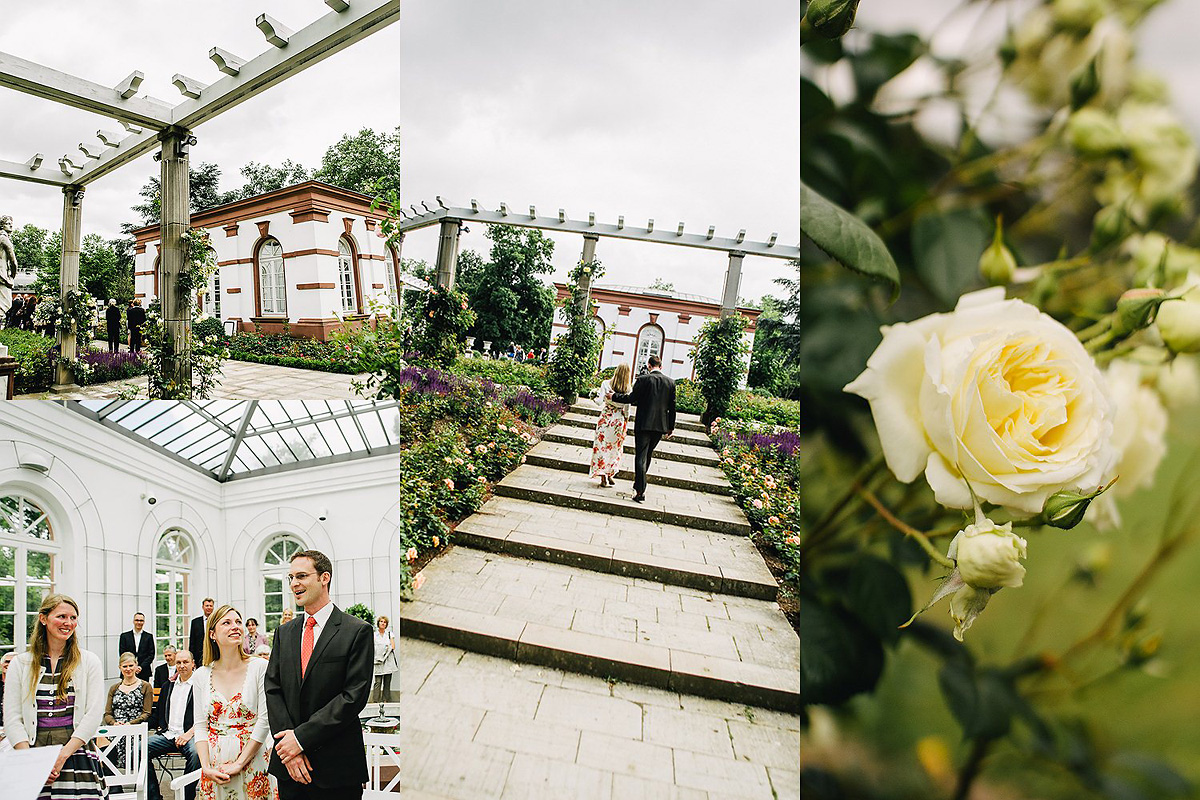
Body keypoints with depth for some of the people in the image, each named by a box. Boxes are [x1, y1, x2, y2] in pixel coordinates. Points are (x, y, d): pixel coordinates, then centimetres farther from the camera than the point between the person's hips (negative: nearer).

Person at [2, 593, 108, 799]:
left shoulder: (89, 661, 6)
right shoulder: (20, 664, 8)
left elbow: (94, 714, -1)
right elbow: (12, 719, 3)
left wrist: (63, 755, -11)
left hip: (77, 755, -1)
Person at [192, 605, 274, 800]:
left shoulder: (259, 667, -7)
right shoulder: (202, 675, 3)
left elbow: (264, 721, -9)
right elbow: (200, 726, 3)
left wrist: (239, 763, -12)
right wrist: (206, 767, -7)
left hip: (251, 762, -2)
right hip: (214, 765, 3)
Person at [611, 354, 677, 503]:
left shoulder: (643, 379, -8)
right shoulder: (671, 383, 4)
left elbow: (632, 398, -7)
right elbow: (672, 406, 7)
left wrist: (614, 396, 8)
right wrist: (671, 427, 16)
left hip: (644, 424, -4)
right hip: (661, 425, 4)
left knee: (641, 456, -1)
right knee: (648, 455, 19)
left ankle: (641, 492, -6)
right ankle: (639, 484, 32)